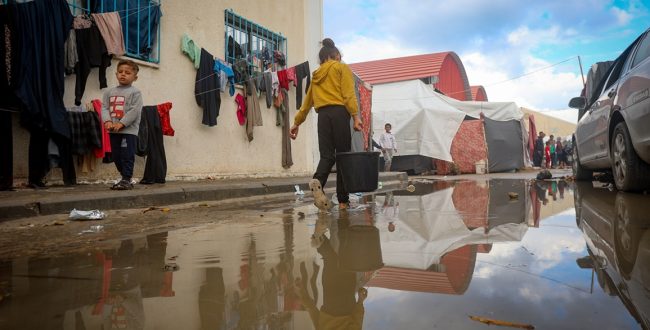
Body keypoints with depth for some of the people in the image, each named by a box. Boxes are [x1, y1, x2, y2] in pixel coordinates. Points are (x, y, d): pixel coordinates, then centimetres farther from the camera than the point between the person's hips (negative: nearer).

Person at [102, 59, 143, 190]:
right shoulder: (109, 92, 14)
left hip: (129, 130, -6)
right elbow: (104, 107, 7)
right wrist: (108, 121, -11)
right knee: (116, 157, 11)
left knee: (127, 156, -6)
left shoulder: (135, 92, -2)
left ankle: (126, 180, 1)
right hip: (113, 131, 6)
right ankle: (126, 179, 22)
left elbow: (135, 111, -12)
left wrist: (121, 123, -18)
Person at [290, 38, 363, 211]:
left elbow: (306, 102, 23)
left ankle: (318, 180, -31)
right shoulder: (342, 68, 10)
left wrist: (297, 123, 28)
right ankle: (343, 200, 1)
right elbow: (348, 94, -5)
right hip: (339, 113, -4)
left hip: (322, 116, 4)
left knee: (327, 155, 2)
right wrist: (356, 116, -11)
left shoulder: (317, 75, 24)